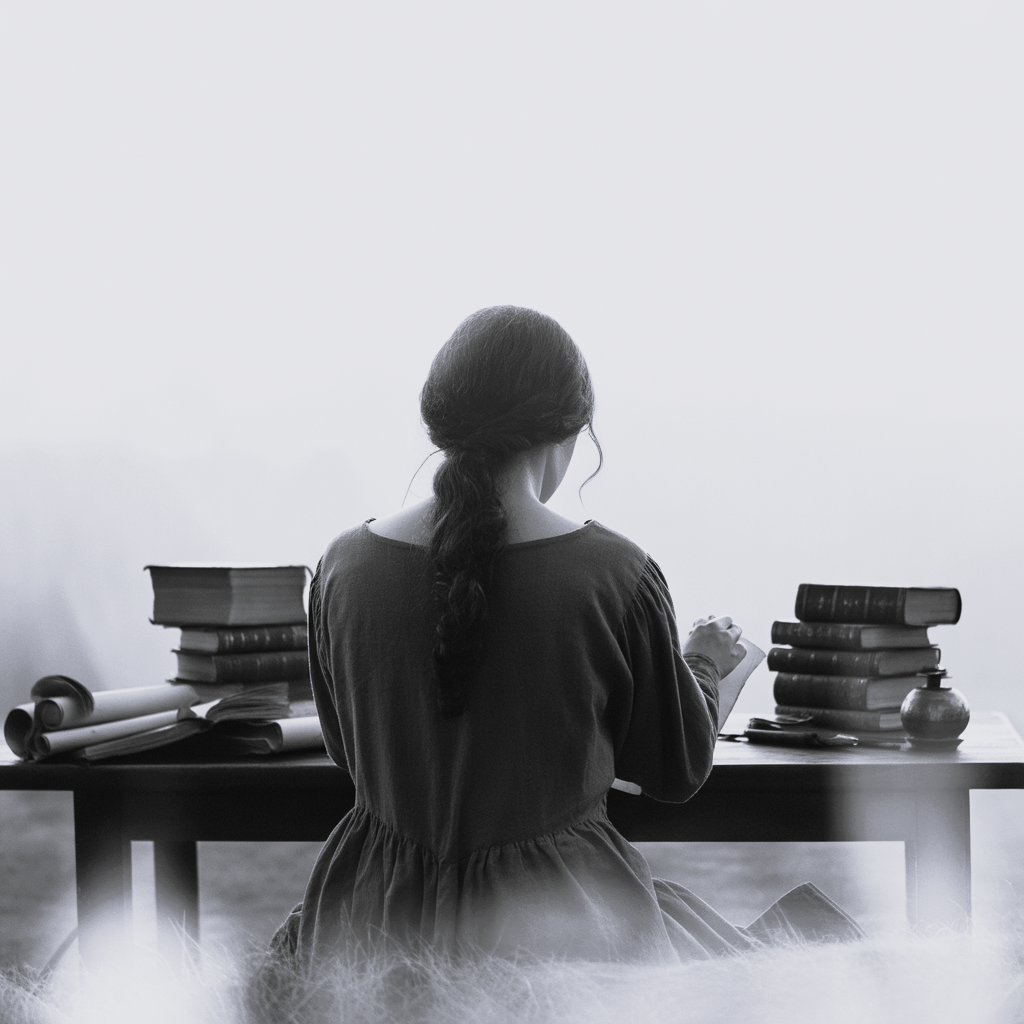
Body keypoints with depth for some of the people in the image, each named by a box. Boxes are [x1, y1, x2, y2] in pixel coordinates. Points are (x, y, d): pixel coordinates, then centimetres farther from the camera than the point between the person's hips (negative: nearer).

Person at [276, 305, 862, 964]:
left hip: (380, 916, 4)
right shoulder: (615, 574, -16)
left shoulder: (345, 565, -8)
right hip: (560, 928, -3)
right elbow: (679, 771, -1)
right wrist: (703, 664, 20)